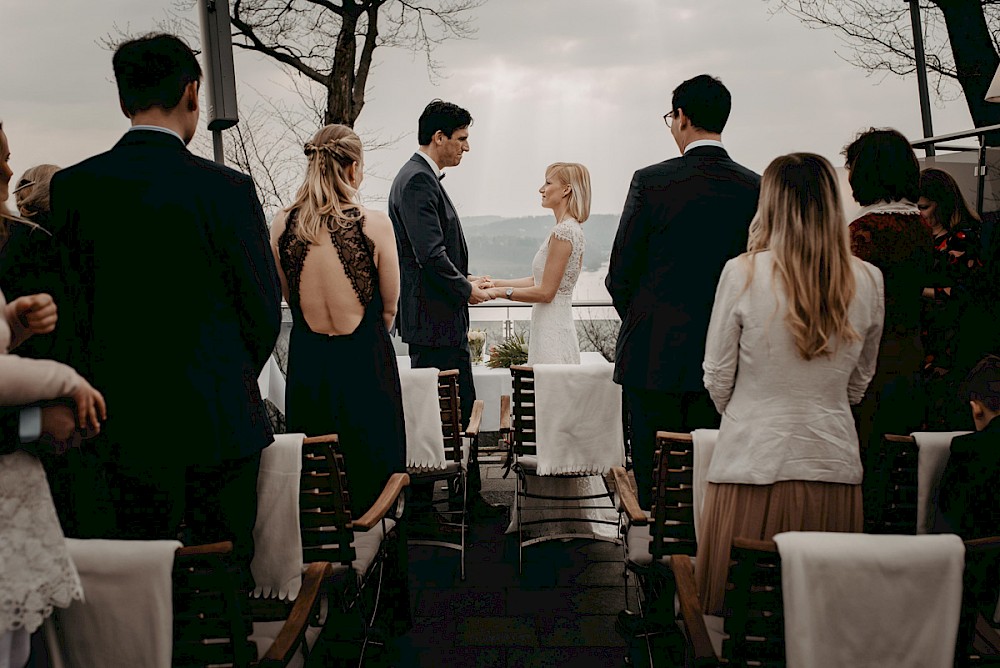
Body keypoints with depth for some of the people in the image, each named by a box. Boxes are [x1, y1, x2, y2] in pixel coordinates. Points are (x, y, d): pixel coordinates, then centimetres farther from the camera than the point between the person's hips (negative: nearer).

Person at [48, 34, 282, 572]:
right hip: (219, 419, -3)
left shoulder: (70, 187, -1)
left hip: (122, 422, 3)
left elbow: (70, 306, 2)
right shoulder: (227, 188, -11)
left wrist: (102, 390, 14)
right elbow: (264, 309, -4)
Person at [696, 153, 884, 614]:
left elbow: (717, 379, -2)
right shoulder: (868, 281, 0)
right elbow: (859, 383, 12)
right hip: (834, 461, 3)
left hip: (753, 460, -3)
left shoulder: (743, 273, -10)